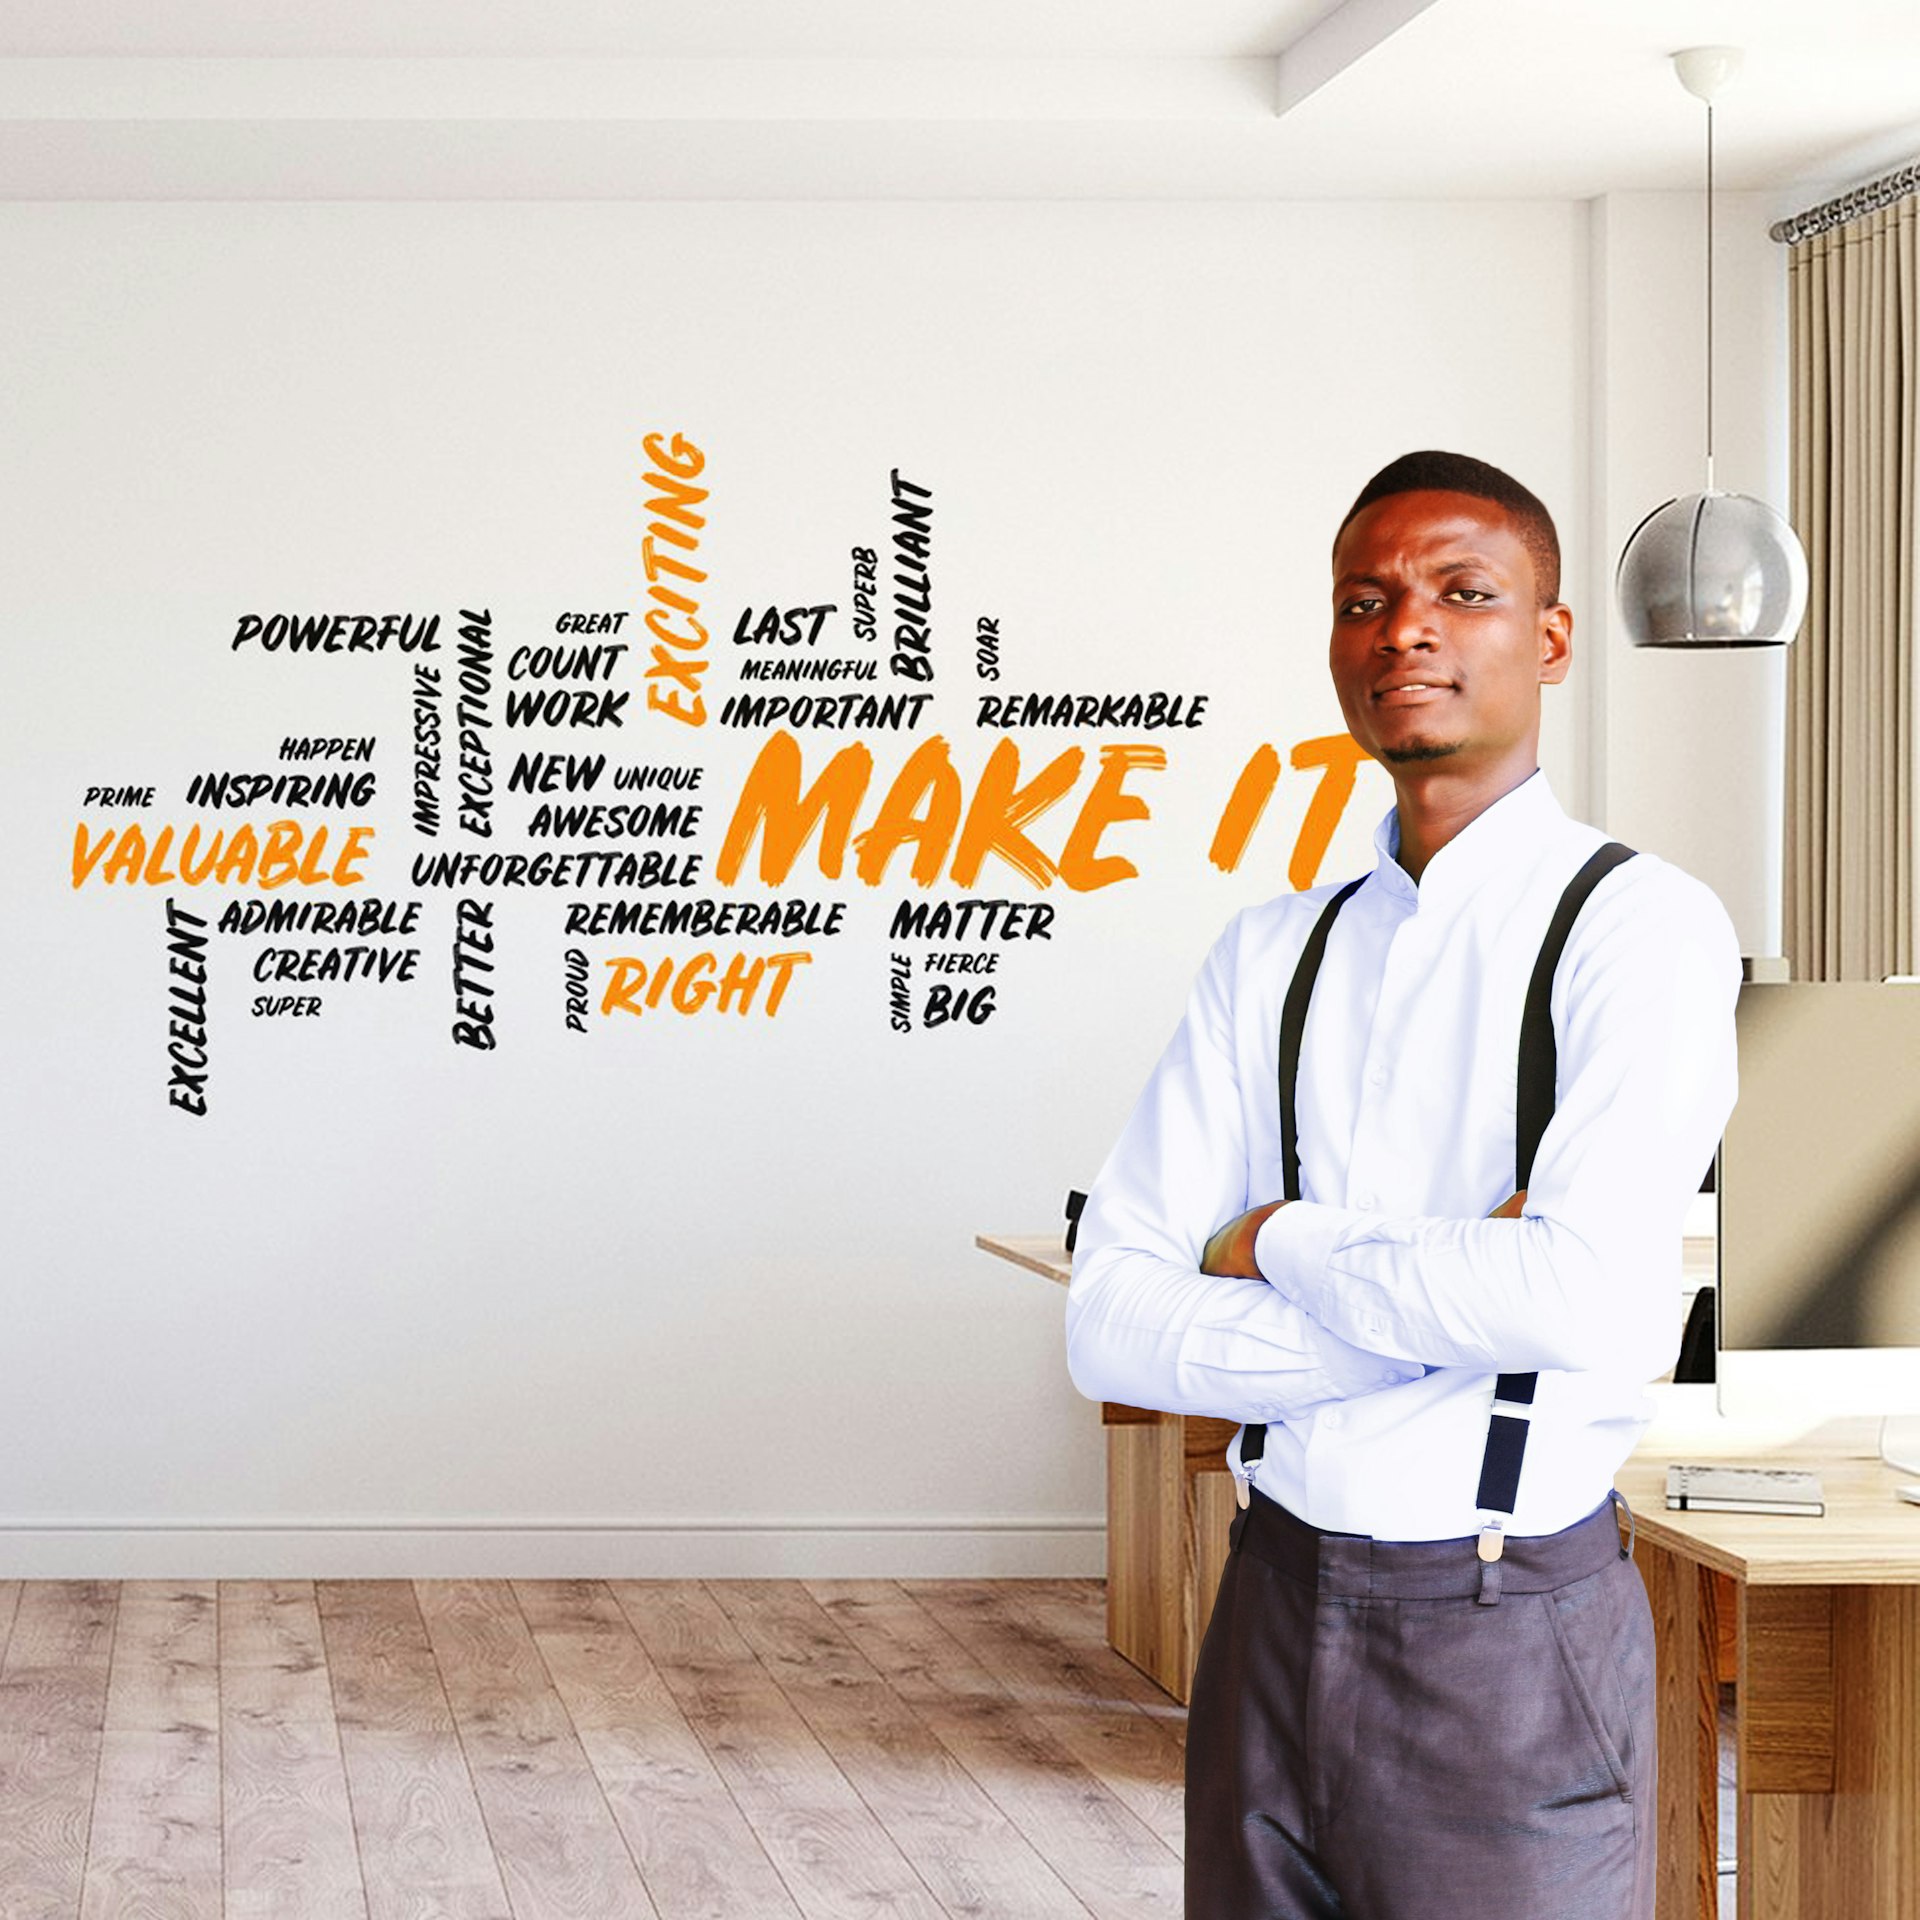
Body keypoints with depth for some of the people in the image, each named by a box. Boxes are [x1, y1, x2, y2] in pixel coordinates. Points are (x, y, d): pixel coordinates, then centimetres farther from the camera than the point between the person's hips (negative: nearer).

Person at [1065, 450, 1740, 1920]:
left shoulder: (1640, 927, -8)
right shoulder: (1274, 954, 7)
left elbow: (1588, 1298, -23)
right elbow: (1110, 1328, -1)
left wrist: (1283, 1243, -8)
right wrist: (1439, 1315, -14)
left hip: (1509, 1643, -4)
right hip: (1272, 1616, 5)